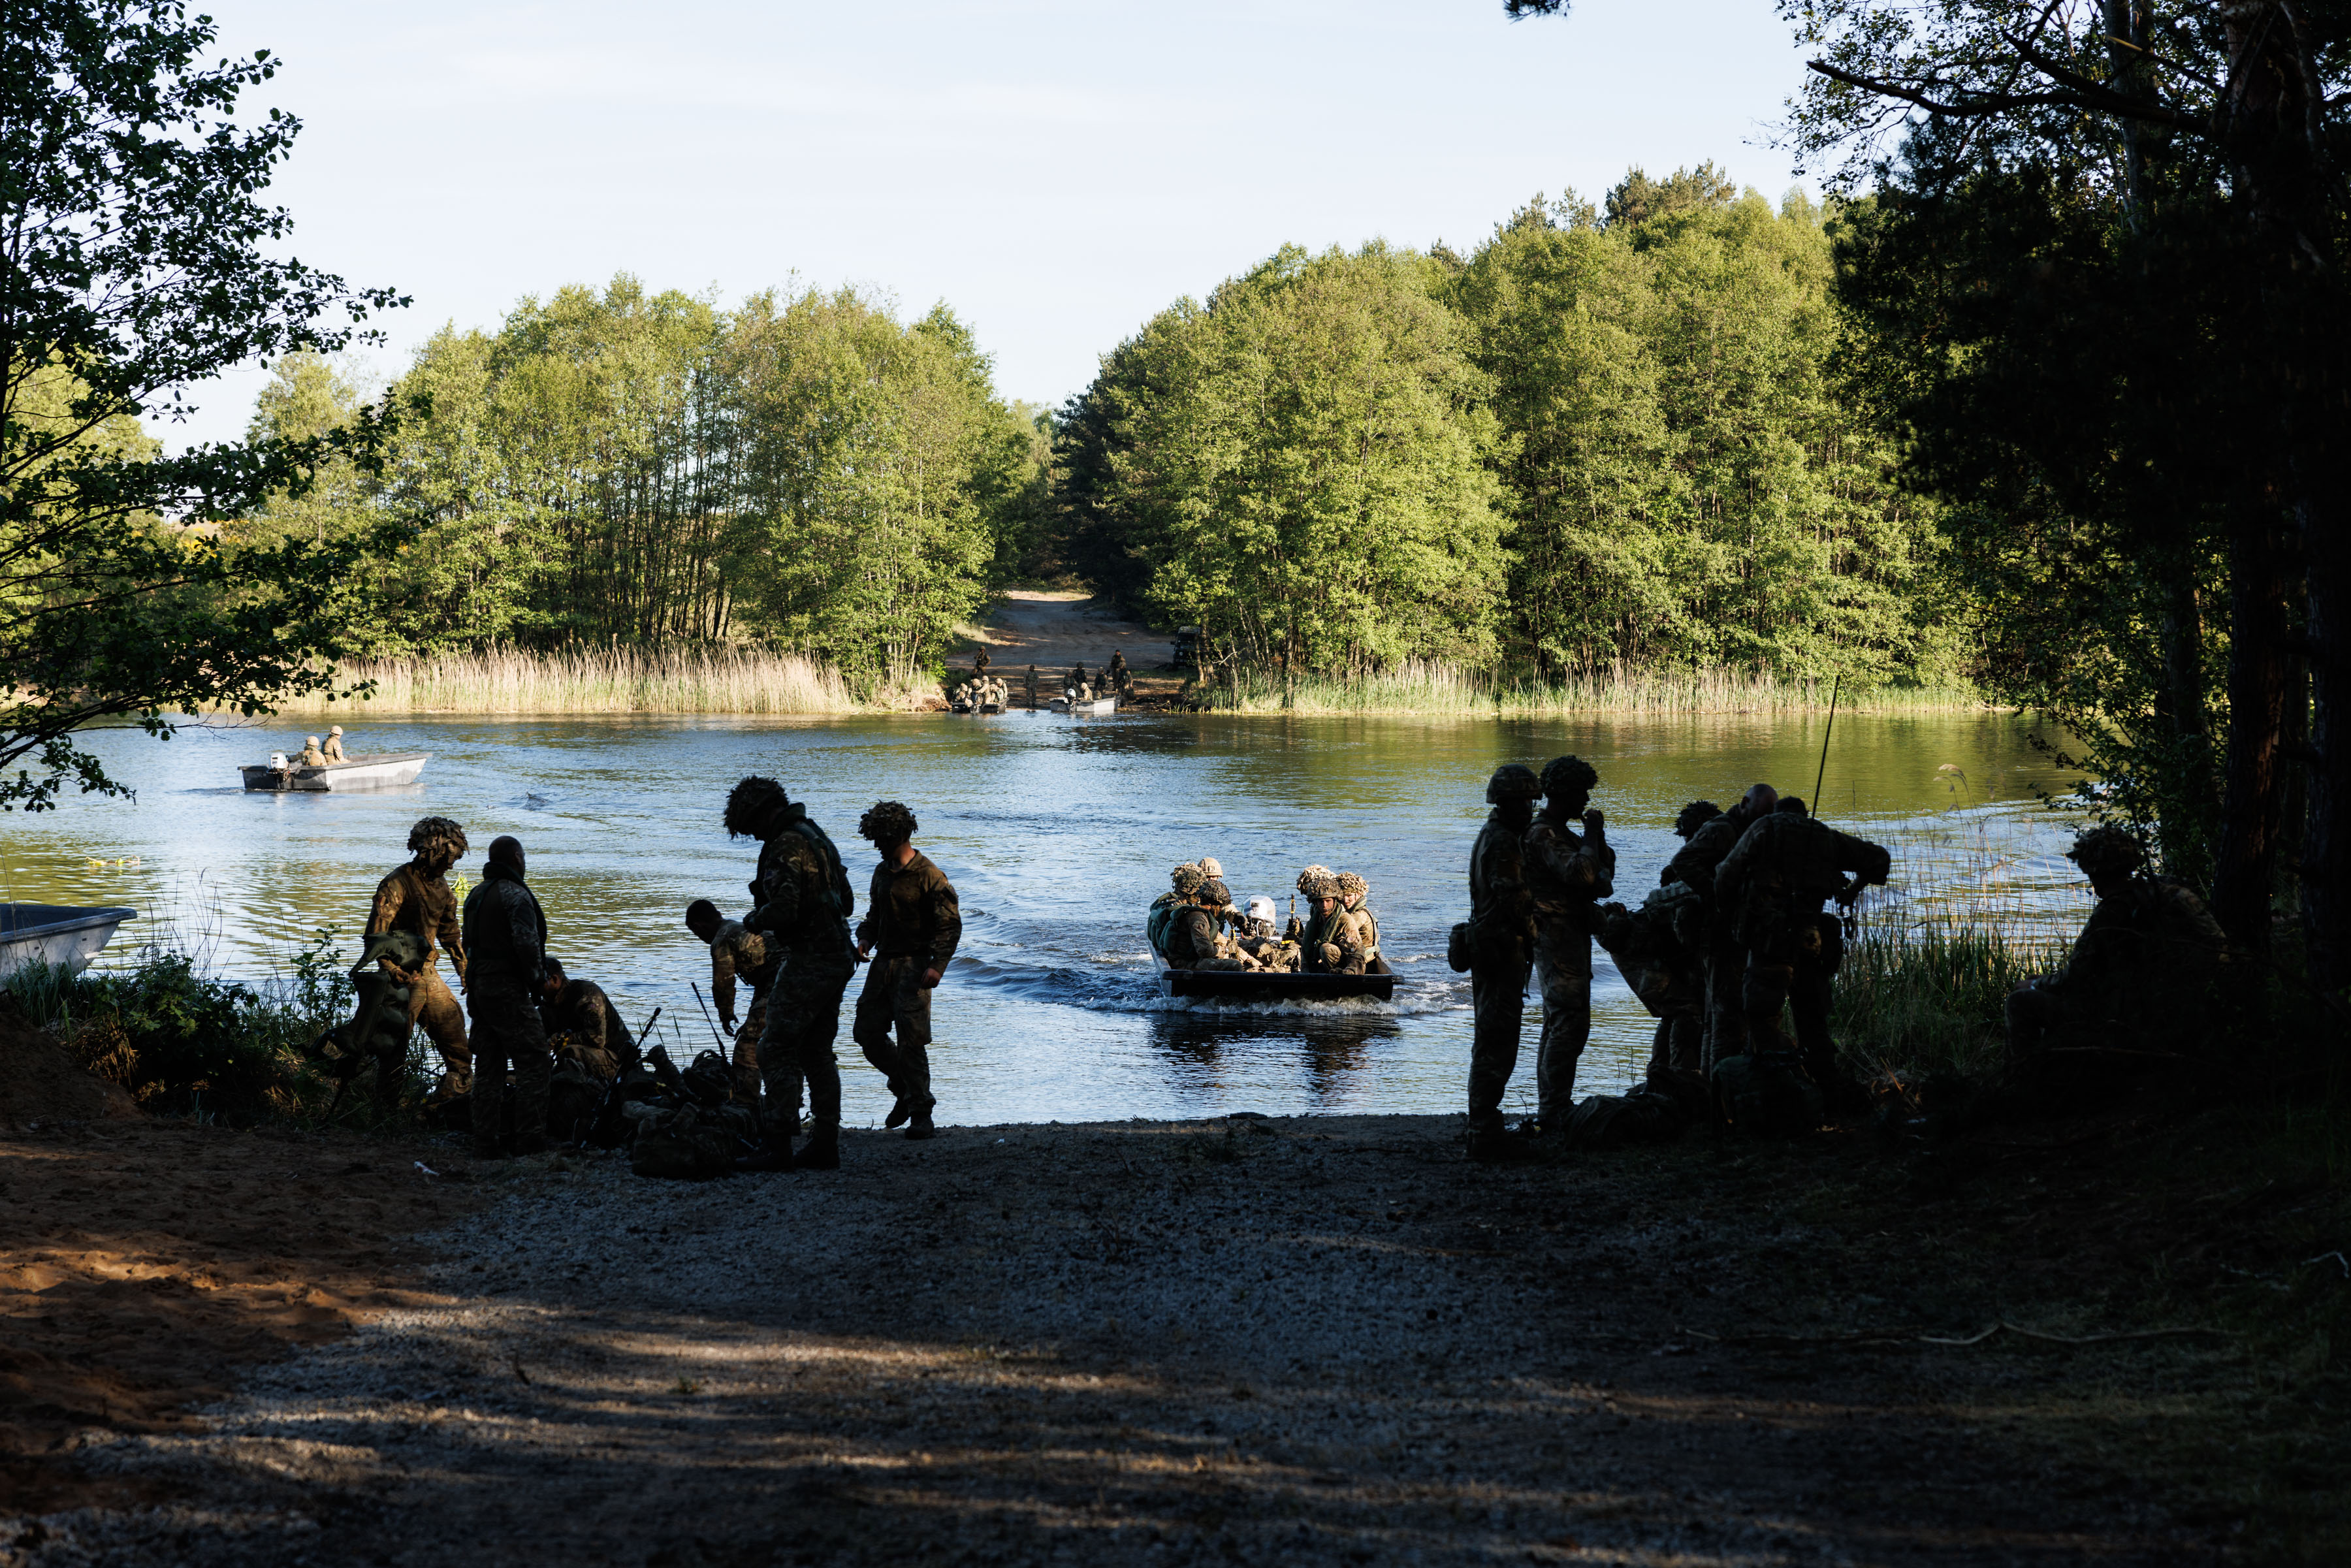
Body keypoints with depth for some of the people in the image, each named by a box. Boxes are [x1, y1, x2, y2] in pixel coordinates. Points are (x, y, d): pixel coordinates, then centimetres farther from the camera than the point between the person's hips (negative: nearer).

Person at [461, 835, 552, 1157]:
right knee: (534, 1063, -6)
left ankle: (485, 1144, 9)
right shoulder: (516, 894, -12)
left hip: (478, 988, 9)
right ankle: (530, 1142, -11)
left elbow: (468, 944, 17)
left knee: (487, 1067, 10)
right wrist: (537, 982, -8)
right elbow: (527, 943, -20)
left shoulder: (475, 894, 16)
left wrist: (474, 982, 18)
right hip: (508, 991, -9)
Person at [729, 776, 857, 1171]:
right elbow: (846, 902, 23)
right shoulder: (818, 837, 17)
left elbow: (782, 911, -23)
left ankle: (779, 1146, -11)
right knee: (817, 1051, 14)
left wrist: (754, 920, -4)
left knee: (776, 1050, -7)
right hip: (838, 958, 10)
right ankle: (825, 1143, 15)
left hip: (807, 962, -10)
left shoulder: (784, 847, -15)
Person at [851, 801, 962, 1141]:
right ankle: (904, 1089, 26)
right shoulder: (882, 872, 13)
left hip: (914, 965, -8)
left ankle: (921, 1114, -8)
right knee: (866, 1031, 6)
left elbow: (950, 924, -11)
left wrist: (937, 965, -20)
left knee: (911, 1040, -13)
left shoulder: (929, 876, -10)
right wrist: (865, 938, 3)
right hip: (883, 962, 8)